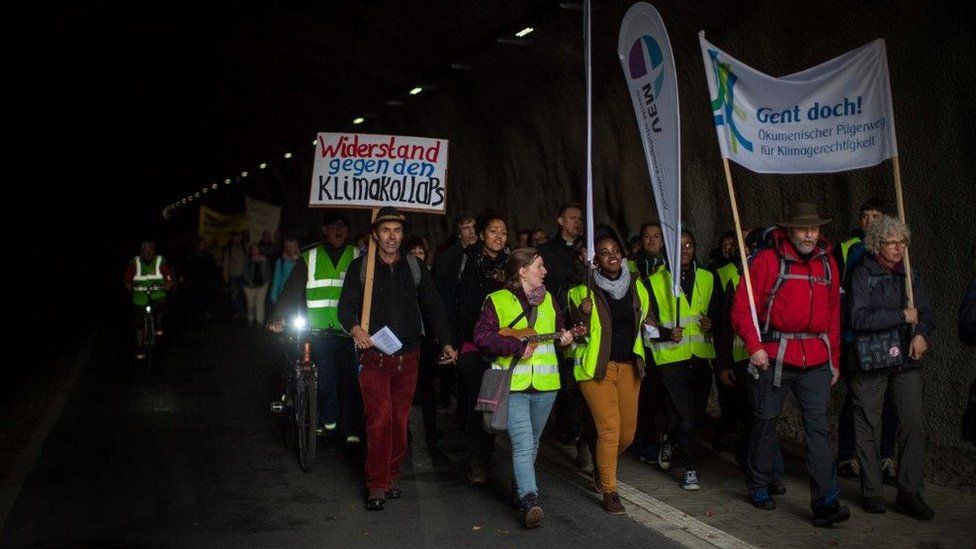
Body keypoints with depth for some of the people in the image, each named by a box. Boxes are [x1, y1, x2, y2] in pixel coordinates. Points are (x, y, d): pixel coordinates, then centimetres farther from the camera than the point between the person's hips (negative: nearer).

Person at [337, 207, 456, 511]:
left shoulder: (415, 267, 11)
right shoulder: (360, 266, 4)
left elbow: (433, 307, 12)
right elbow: (346, 304, -2)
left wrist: (445, 342, 1)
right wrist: (354, 327, -24)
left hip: (407, 355, 3)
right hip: (373, 354, -2)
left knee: (400, 419, 6)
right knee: (380, 418, -11)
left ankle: (392, 476, 22)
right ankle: (377, 485, -1)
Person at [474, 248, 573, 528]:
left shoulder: (548, 299, 14)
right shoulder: (497, 300, -4)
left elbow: (559, 327, 26)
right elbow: (481, 335, -11)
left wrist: (564, 336, 2)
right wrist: (517, 347, -18)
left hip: (545, 384, 6)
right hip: (513, 384, -6)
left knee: (532, 442, 18)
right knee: (522, 444, -16)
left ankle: (520, 485, 36)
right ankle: (529, 500, -20)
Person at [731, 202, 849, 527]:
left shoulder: (827, 264, 12)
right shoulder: (768, 261, -3)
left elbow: (833, 314, 17)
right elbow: (742, 307, -6)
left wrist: (834, 360, 16)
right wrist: (754, 345, -15)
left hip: (816, 360, 3)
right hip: (776, 357, -3)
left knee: (818, 427, -3)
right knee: (766, 421, 9)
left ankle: (825, 503, -3)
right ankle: (759, 487, 26)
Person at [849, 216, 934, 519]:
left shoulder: (910, 274, 11)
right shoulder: (862, 274, -4)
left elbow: (926, 313, 12)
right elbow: (859, 318, -15)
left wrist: (922, 334, -9)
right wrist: (901, 316, -15)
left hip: (906, 358, 4)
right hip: (871, 360, -4)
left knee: (913, 423, -2)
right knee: (869, 426, 3)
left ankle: (909, 493, 7)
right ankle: (871, 491, 15)